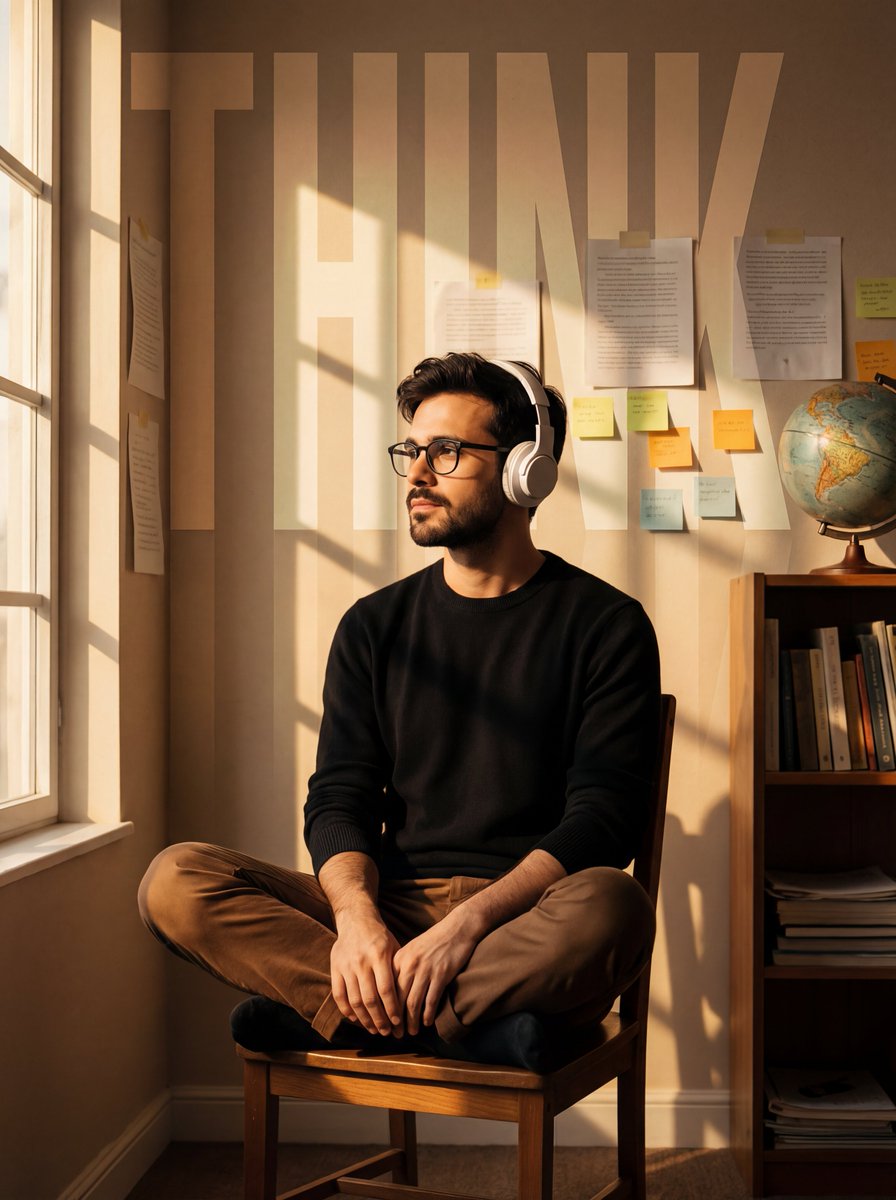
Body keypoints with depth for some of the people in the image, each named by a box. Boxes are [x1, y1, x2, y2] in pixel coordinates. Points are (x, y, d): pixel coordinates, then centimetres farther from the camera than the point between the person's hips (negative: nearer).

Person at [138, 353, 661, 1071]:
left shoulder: (605, 625, 2)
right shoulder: (375, 627, 14)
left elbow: (604, 814, -8)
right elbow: (338, 799, 6)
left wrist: (468, 924, -23)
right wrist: (356, 916, -17)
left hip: (528, 922, -3)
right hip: (394, 905, 3)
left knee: (609, 909, -38)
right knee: (175, 881, -18)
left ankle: (328, 1011, -22)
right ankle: (473, 1019, -23)